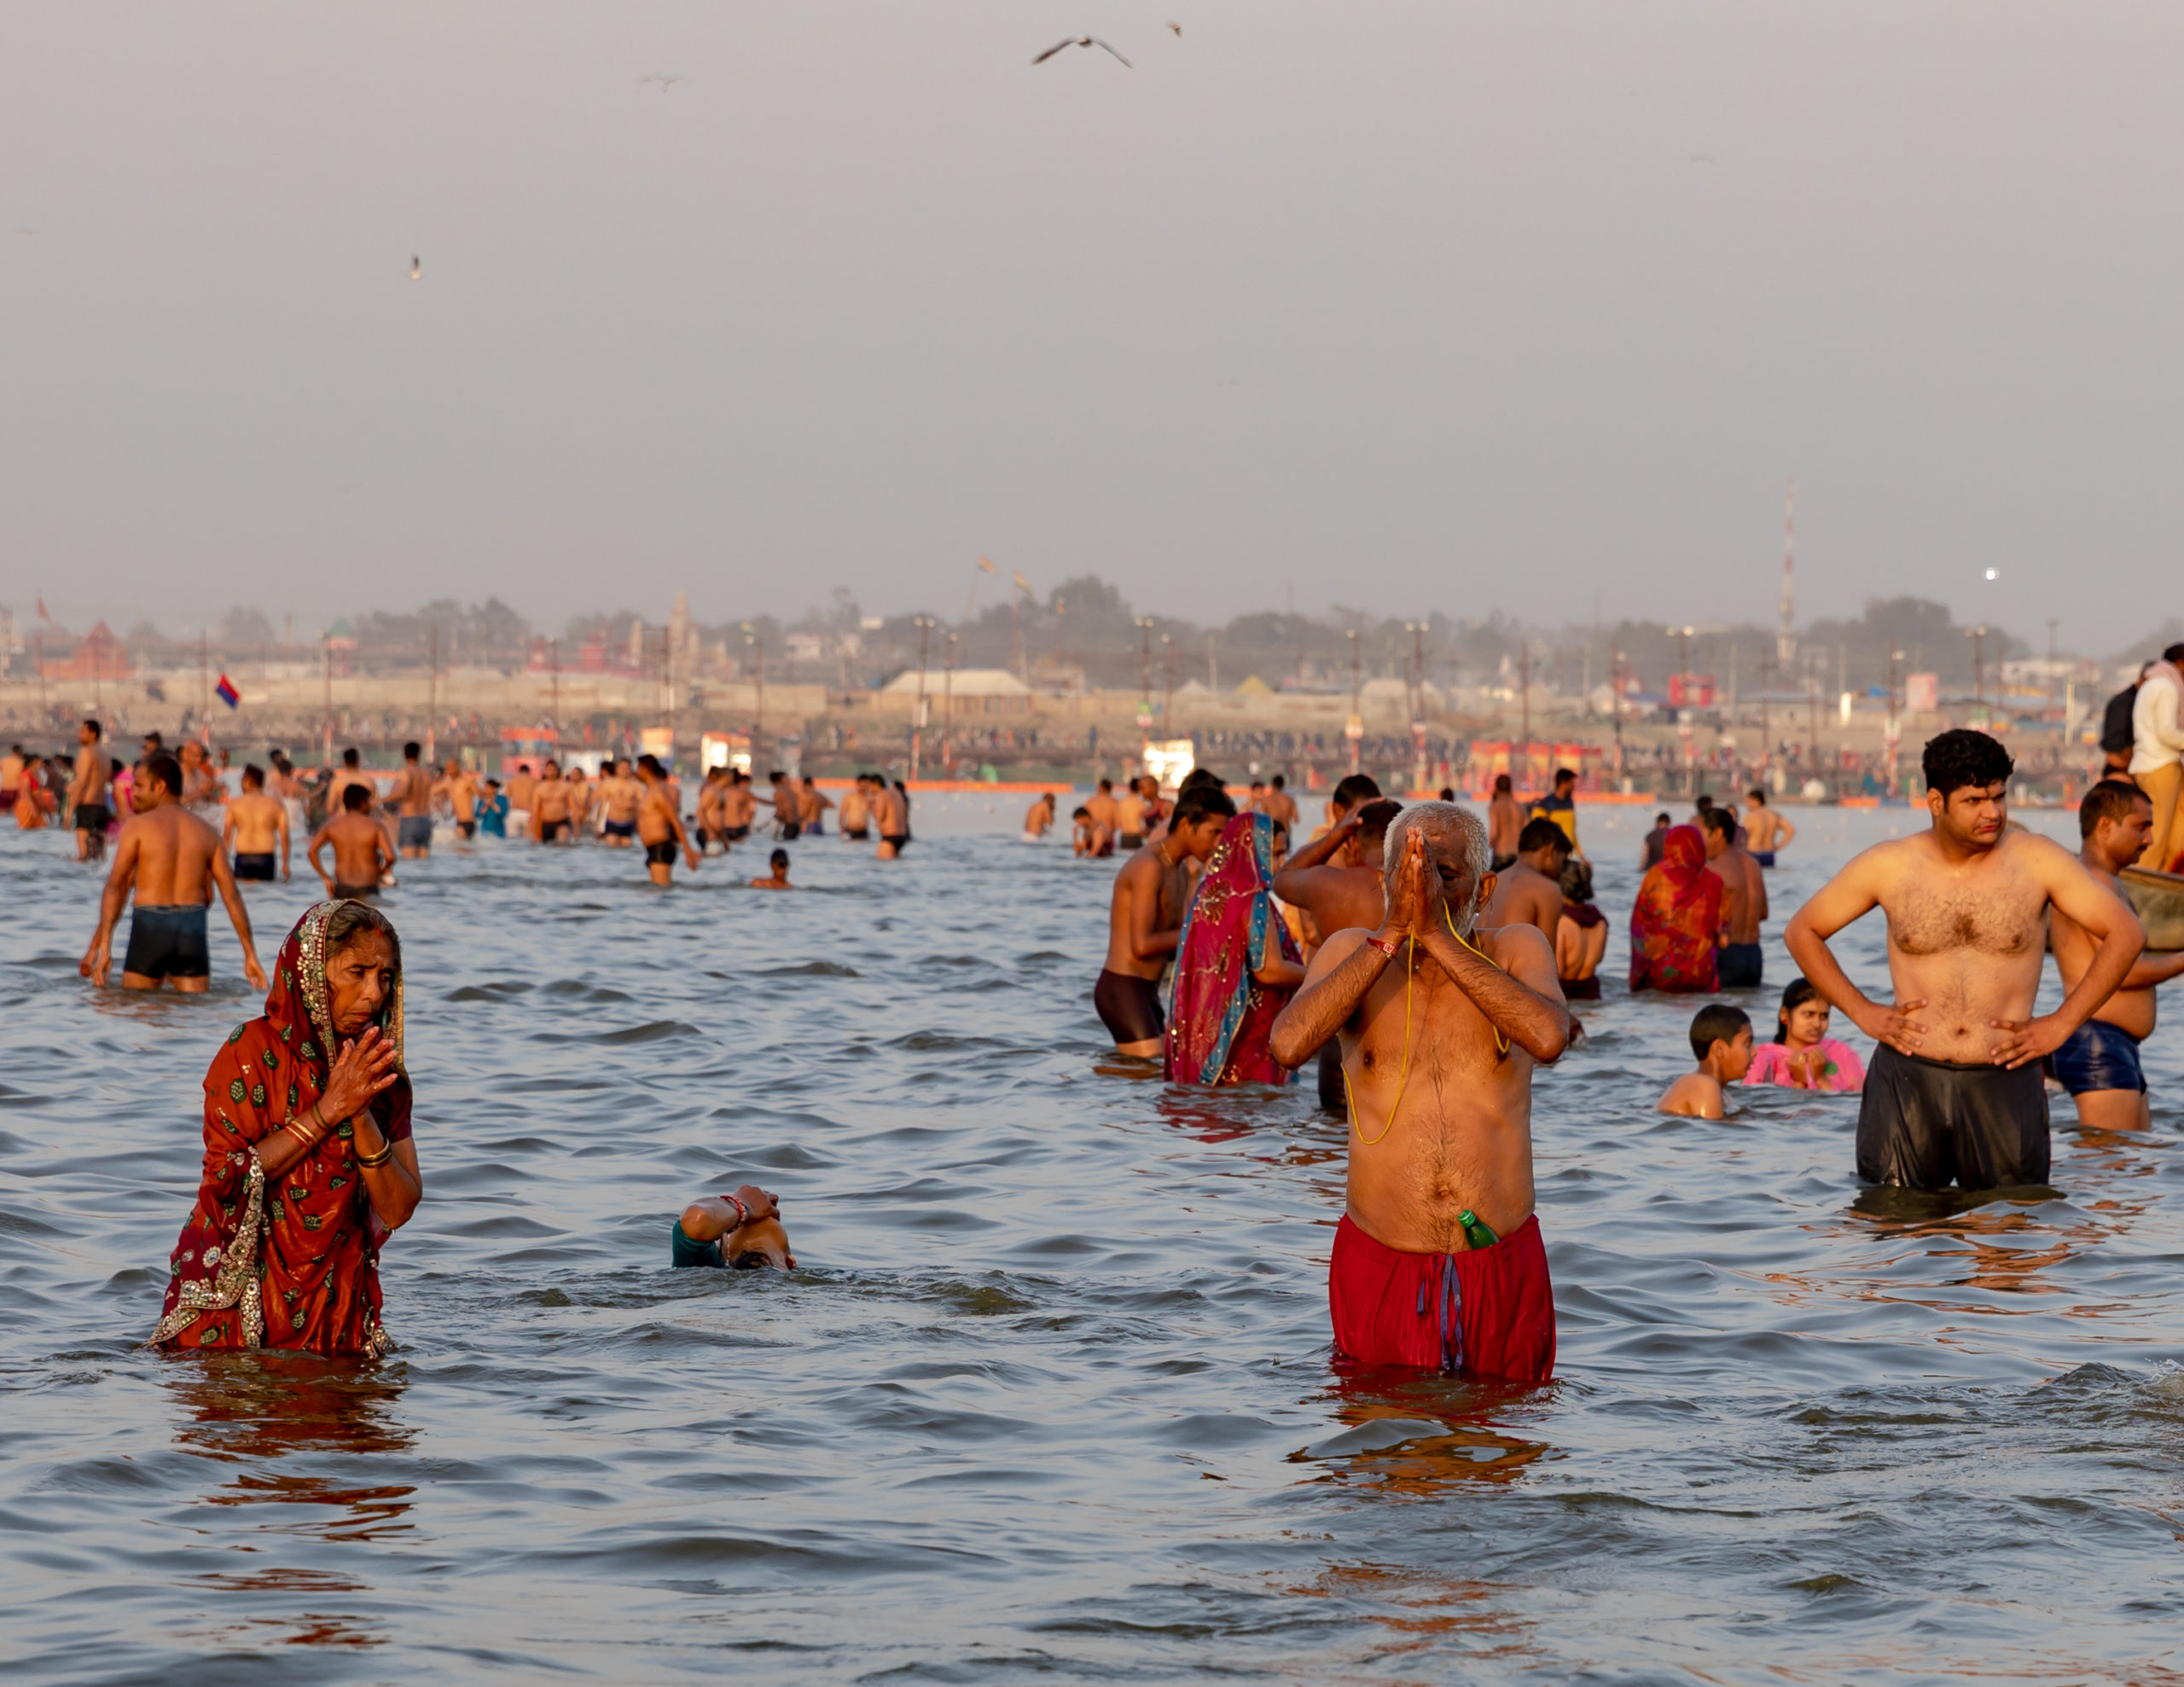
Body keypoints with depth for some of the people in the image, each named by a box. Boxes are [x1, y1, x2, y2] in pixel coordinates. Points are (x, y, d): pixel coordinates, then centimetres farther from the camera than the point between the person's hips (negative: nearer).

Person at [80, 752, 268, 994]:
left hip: (148, 933, -3)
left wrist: (103, 947, -15)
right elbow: (232, 896, 6)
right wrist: (251, 956, 7)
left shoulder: (137, 826, -1)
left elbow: (116, 887, -10)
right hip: (193, 933, 3)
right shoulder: (207, 833, 9)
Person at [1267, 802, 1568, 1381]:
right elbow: (1288, 1044, -18)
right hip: (1378, 1268, 0)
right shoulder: (1351, 953, 2)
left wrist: (1438, 936, -21)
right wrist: (1393, 934, -19)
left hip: (1501, 1267, 0)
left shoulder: (1516, 951, 1)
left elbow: (1549, 1038, -22)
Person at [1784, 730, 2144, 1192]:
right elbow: (1802, 932, 13)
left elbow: (2126, 934, 3)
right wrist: (1863, 1013, 4)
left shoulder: (2037, 862, 0)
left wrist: (2061, 1024, -1)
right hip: (1908, 1080, 1)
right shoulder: (1888, 866, 2)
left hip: (2004, 1084, 0)